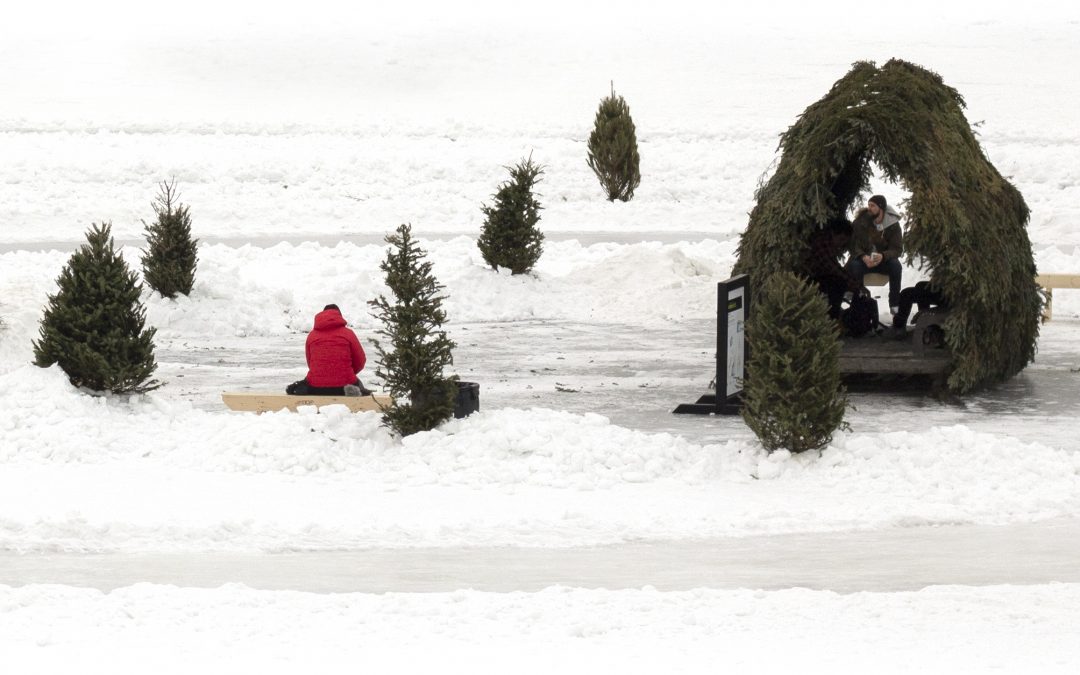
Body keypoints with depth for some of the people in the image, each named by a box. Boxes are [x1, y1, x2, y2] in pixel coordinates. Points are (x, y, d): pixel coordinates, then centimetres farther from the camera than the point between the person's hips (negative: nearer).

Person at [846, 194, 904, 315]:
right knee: (854, 266, -34)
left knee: (896, 265, -30)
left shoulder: (893, 224, -8)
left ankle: (895, 304, -19)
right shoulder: (861, 220, -9)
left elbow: (897, 249, -11)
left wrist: (883, 256, -34)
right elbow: (852, 243, -10)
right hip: (862, 258, -1)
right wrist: (863, 257, -30)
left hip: (883, 259, 1)